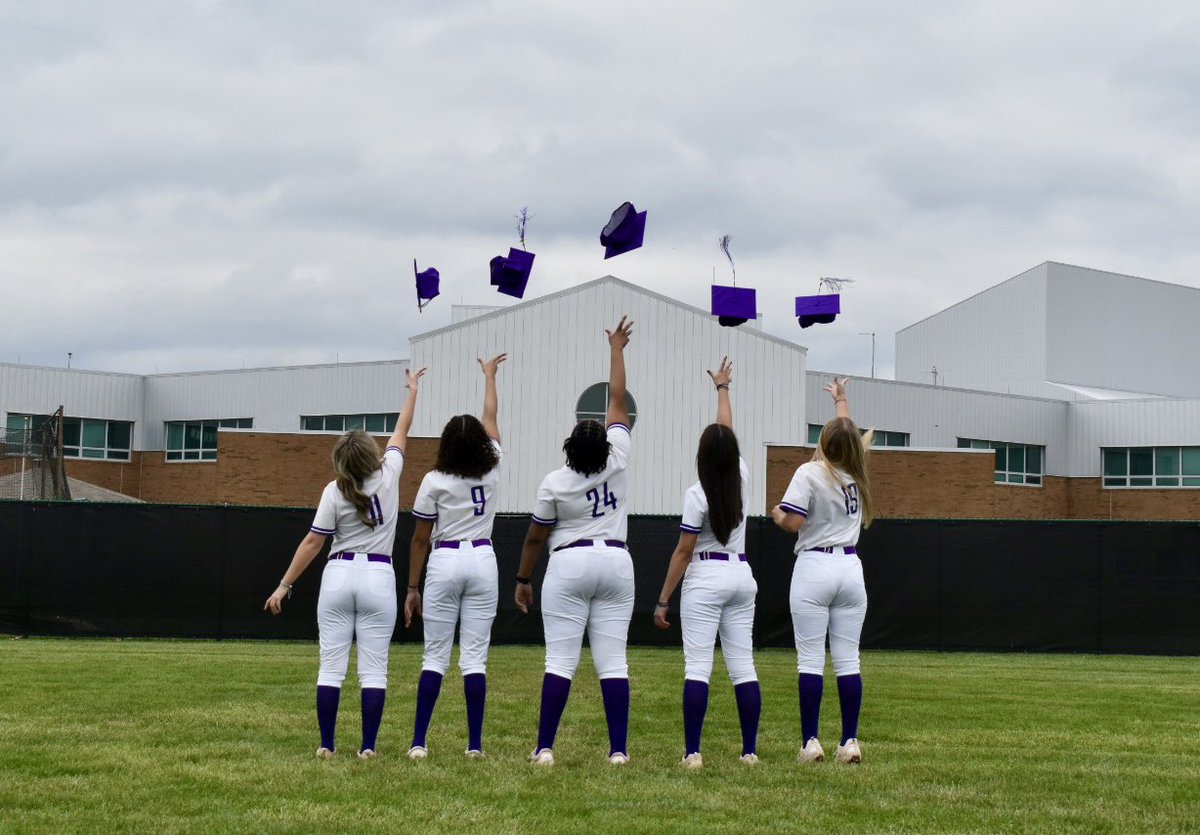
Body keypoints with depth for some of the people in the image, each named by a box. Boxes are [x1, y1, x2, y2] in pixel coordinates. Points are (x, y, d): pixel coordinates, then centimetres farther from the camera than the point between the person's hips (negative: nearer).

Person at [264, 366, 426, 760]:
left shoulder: (335, 491, -6)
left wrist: (285, 585, -2)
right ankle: (368, 747, -4)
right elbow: (402, 431, 14)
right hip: (378, 578, 1)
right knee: (373, 669, 1)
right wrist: (413, 390, 28)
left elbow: (312, 543, -7)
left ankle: (326, 745, 1)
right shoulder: (388, 475, -2)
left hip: (338, 576, -1)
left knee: (331, 666, 3)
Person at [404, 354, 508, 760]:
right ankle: (475, 744, -2)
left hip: (444, 563, -2)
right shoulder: (492, 469, 0)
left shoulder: (435, 481, -7)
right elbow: (491, 418, 17)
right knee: (475, 657, 2)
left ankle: (418, 742, -3)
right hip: (482, 562, 2)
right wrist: (489, 375, 32)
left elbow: (420, 539, -2)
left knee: (435, 655, 1)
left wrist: (412, 587, 5)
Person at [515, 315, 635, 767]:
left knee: (560, 661, -3)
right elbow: (618, 402, 5)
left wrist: (522, 579, 12)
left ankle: (544, 748, -9)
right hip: (616, 562, 3)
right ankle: (618, 750, -4)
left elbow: (535, 537, 0)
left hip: (569, 566, -3)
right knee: (613, 662, 1)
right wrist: (616, 350, 16)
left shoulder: (554, 483, -8)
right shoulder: (618, 461, -4)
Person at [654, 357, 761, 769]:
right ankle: (750, 750, 6)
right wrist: (722, 387, 34)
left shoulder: (697, 495, -12)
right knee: (743, 666, 7)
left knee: (697, 666, -7)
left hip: (704, 580, -6)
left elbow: (683, 552, -11)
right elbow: (727, 432, 19)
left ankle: (692, 752, -13)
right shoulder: (742, 478, 1)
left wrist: (663, 600, -6)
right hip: (742, 577, 6)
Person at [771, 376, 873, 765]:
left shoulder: (810, 473, -9)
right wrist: (841, 399, 45)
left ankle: (811, 743, -6)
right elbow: (850, 434, 28)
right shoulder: (857, 473, 8)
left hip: (814, 568, -5)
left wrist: (777, 514, 7)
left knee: (810, 660, -3)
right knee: (848, 660, 6)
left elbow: (793, 523, -16)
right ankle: (850, 742, 3)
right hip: (851, 568, 5)